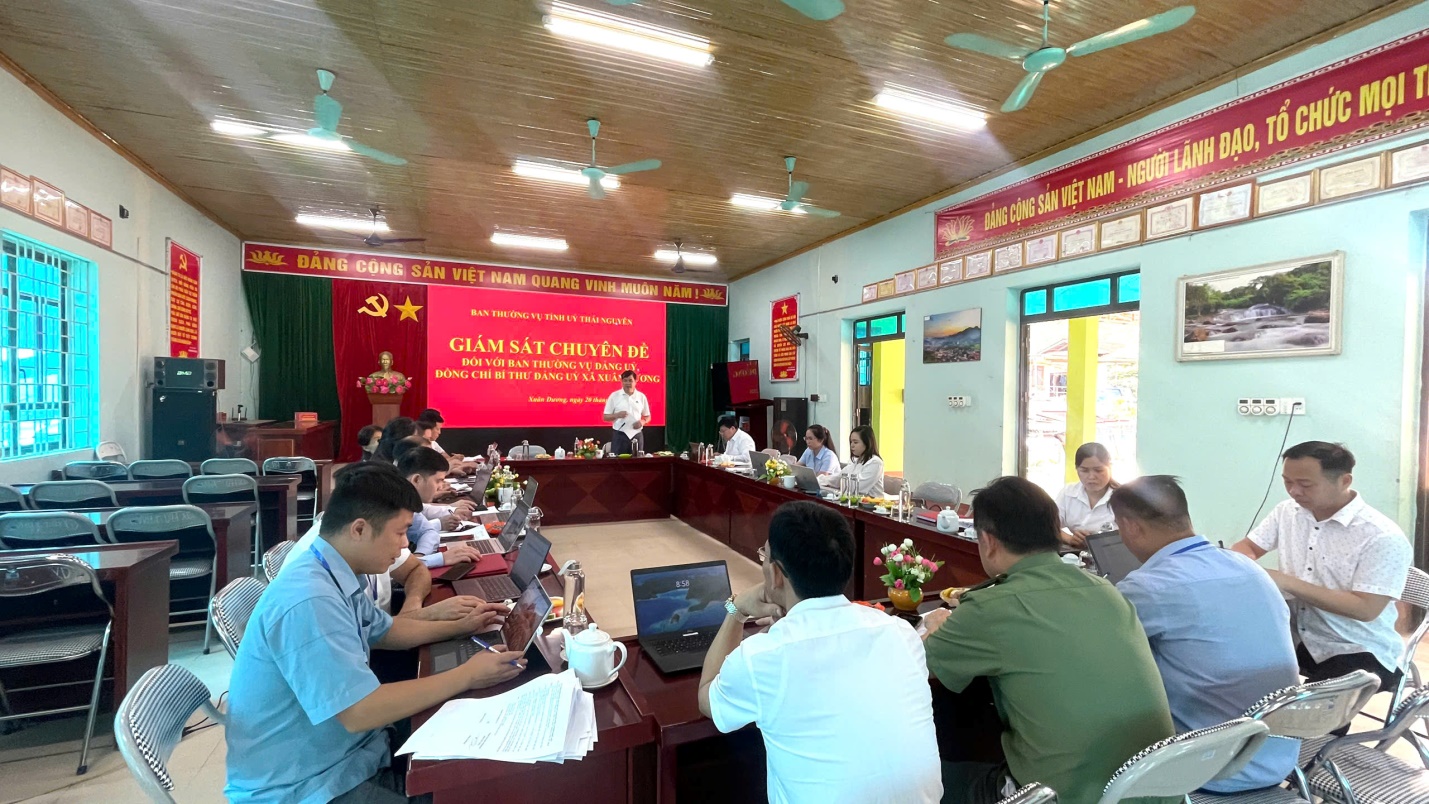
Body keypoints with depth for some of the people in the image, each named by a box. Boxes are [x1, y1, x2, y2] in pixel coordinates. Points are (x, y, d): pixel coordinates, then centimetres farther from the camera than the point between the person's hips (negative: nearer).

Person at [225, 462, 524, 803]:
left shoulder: (334, 578, 0)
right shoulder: (310, 600, -30)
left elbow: (385, 631, 18)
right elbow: (360, 712, -31)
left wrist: (459, 627, 9)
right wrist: (467, 675, -23)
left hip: (344, 753, 8)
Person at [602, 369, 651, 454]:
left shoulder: (641, 397, 6)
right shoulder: (614, 396, 0)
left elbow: (648, 416, 14)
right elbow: (606, 417, 2)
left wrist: (642, 421, -8)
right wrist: (617, 415, -17)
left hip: (637, 435, 2)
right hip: (619, 435, -2)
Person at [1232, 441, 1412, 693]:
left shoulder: (1383, 537, -16)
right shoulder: (1287, 512, 1)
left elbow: (1365, 609, -19)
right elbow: (1246, 547, 10)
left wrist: (1288, 582, -25)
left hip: (1360, 654, -5)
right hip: (1297, 641, 5)